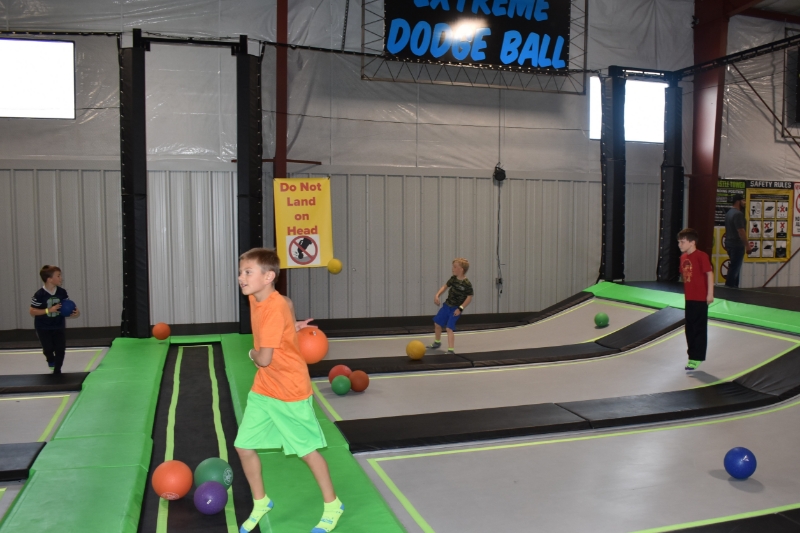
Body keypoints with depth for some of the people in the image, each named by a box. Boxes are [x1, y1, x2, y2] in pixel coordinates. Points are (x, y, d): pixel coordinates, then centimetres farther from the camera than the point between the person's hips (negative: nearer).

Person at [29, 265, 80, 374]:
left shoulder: (62, 292, -7)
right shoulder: (39, 295, -18)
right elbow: (32, 312, -16)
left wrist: (75, 311, -18)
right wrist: (49, 310, -26)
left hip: (59, 326, 3)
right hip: (43, 328, -3)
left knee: (60, 350, 0)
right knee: (48, 349, 1)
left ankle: (57, 371, 17)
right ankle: (51, 360, 37)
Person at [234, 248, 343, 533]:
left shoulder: (275, 308, -27)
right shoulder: (255, 298, -1)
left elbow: (263, 359, -27)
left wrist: (252, 353, -6)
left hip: (289, 392, -8)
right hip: (262, 389, 8)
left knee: (307, 450, 7)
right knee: (244, 446, 9)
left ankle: (332, 505, 27)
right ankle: (260, 502, 32)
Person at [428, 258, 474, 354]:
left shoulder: (467, 284, -22)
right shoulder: (453, 278, -3)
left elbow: (469, 297, -18)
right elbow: (445, 286, 10)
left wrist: (460, 308, -18)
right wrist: (437, 295, -3)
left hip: (455, 309, -7)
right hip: (447, 305, 7)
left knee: (449, 328, -16)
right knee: (437, 324, 17)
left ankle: (451, 350, -13)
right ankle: (437, 342, 40)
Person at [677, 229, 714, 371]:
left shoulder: (701, 256, -14)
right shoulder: (683, 257, 8)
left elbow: (709, 274, -15)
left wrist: (710, 293, -15)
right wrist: (686, 293, 14)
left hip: (700, 298, -8)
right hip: (689, 298, 8)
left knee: (699, 329, 0)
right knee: (690, 328, 14)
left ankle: (696, 358, 6)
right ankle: (693, 356, 25)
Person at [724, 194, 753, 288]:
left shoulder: (729, 212, 14)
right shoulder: (738, 214, -18)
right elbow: (741, 231, -23)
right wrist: (747, 245, -18)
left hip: (730, 244, 10)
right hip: (737, 245, -10)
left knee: (734, 267, 16)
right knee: (735, 268, -6)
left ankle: (733, 287, 21)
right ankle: (729, 287, -5)